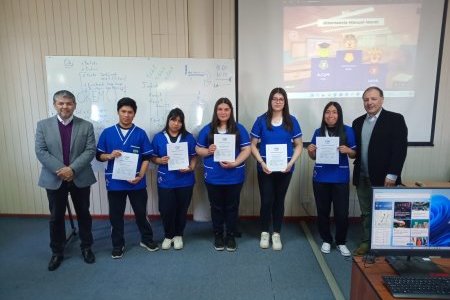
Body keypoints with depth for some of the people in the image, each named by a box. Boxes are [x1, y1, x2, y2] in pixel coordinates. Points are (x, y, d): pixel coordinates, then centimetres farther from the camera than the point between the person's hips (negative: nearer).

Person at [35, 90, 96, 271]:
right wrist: (61, 169, -17)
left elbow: (90, 151, -8)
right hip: (54, 179, 1)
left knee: (83, 215, 11)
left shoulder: (86, 126, -1)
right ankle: (57, 252, 28)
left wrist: (72, 169, -19)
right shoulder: (43, 125, 2)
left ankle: (86, 248, 29)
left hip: (80, 179, 0)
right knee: (56, 218, 11)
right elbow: (40, 151, -6)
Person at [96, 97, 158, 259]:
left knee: (141, 212, 12)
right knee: (116, 215, 13)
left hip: (136, 182, -1)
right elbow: (99, 156, 5)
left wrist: (140, 176, -13)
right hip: (114, 182, 1)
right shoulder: (107, 133, 0)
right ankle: (118, 244, 31)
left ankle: (146, 239, 33)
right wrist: (110, 155, -17)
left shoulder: (140, 134, -2)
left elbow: (146, 158, -1)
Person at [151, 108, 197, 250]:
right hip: (165, 181, 0)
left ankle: (178, 235, 32)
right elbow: (153, 157, 6)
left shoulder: (189, 137, 2)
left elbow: (194, 156, 5)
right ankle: (168, 235, 27)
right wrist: (160, 160, -15)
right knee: (166, 210, 2)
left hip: (185, 181, 1)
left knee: (181, 209, 11)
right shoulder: (158, 137, 2)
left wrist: (191, 168, -13)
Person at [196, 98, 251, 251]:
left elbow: (246, 149, -3)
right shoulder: (207, 129, 4)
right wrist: (208, 151, -15)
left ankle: (231, 236, 27)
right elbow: (198, 149, 7)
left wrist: (234, 163, -17)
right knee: (216, 207, 12)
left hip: (234, 176, 0)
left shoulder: (239, 129, 2)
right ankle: (218, 236, 28)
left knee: (232, 207, 11)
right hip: (213, 177, 1)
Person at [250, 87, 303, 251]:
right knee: (266, 201, 3)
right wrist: (262, 162, -14)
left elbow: (299, 145, 3)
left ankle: (276, 234, 26)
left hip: (284, 169, 1)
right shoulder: (261, 120, -2)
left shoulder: (291, 121, 2)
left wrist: (291, 163, -11)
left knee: (279, 201, 12)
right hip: (265, 168, -1)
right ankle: (265, 233, 24)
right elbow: (253, 145, -1)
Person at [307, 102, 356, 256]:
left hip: (340, 178, -2)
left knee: (342, 213, 0)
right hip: (321, 177, 2)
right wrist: (310, 151, -12)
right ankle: (326, 240, 28)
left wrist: (348, 150, -20)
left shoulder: (347, 131, -3)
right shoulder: (318, 132, 3)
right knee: (323, 211, 10)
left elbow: (354, 154, 2)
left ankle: (341, 242, 23)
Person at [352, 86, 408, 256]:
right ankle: (366, 242, 26)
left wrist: (392, 175, -16)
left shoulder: (395, 119, -5)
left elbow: (400, 149, -12)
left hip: (383, 177, -5)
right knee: (366, 213, 14)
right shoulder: (358, 122, 11)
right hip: (362, 177, 5)